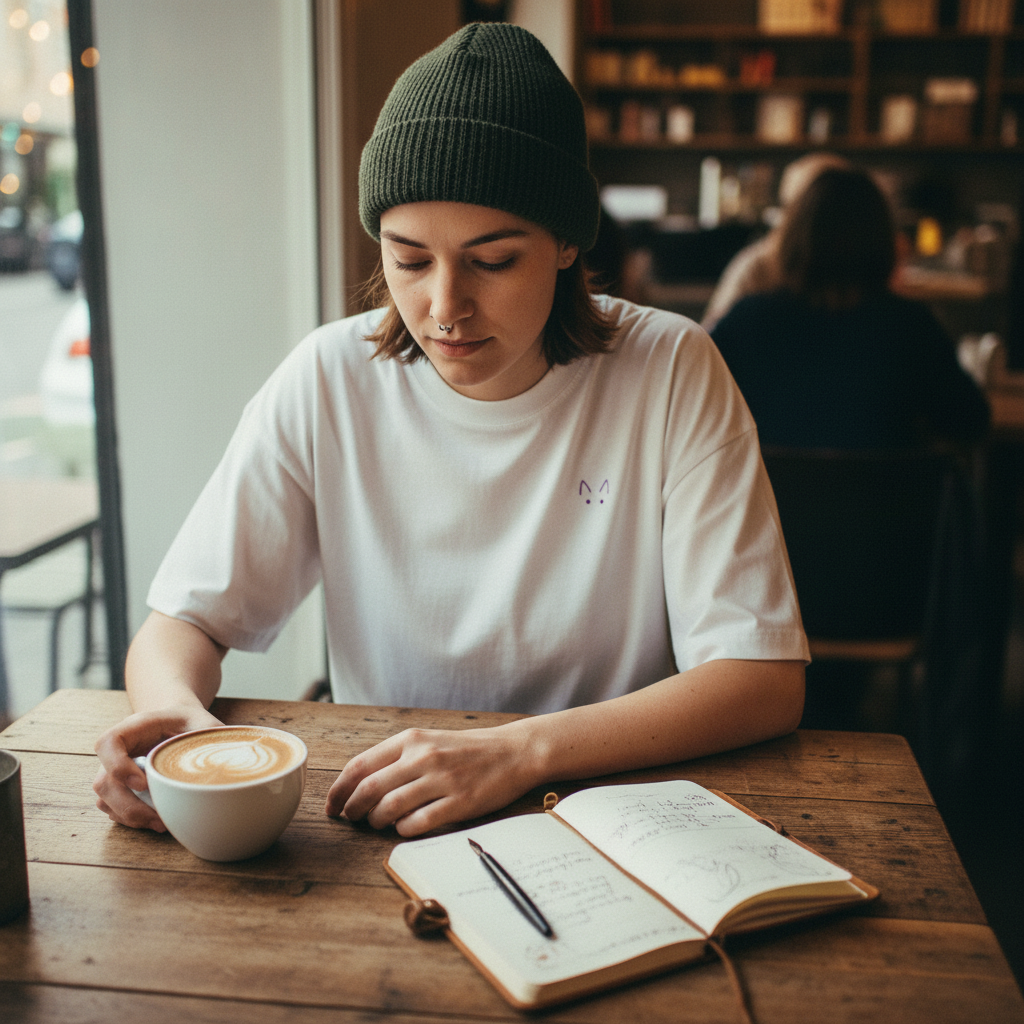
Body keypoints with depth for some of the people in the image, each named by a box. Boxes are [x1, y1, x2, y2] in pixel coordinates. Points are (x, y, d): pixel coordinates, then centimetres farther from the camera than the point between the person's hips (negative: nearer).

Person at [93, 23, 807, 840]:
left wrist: (520, 751, -28)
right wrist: (174, 709, -25)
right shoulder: (330, 381, -7)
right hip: (382, 830, 2)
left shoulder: (671, 374, -12)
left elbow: (766, 680, -15)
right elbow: (184, 621, -1)